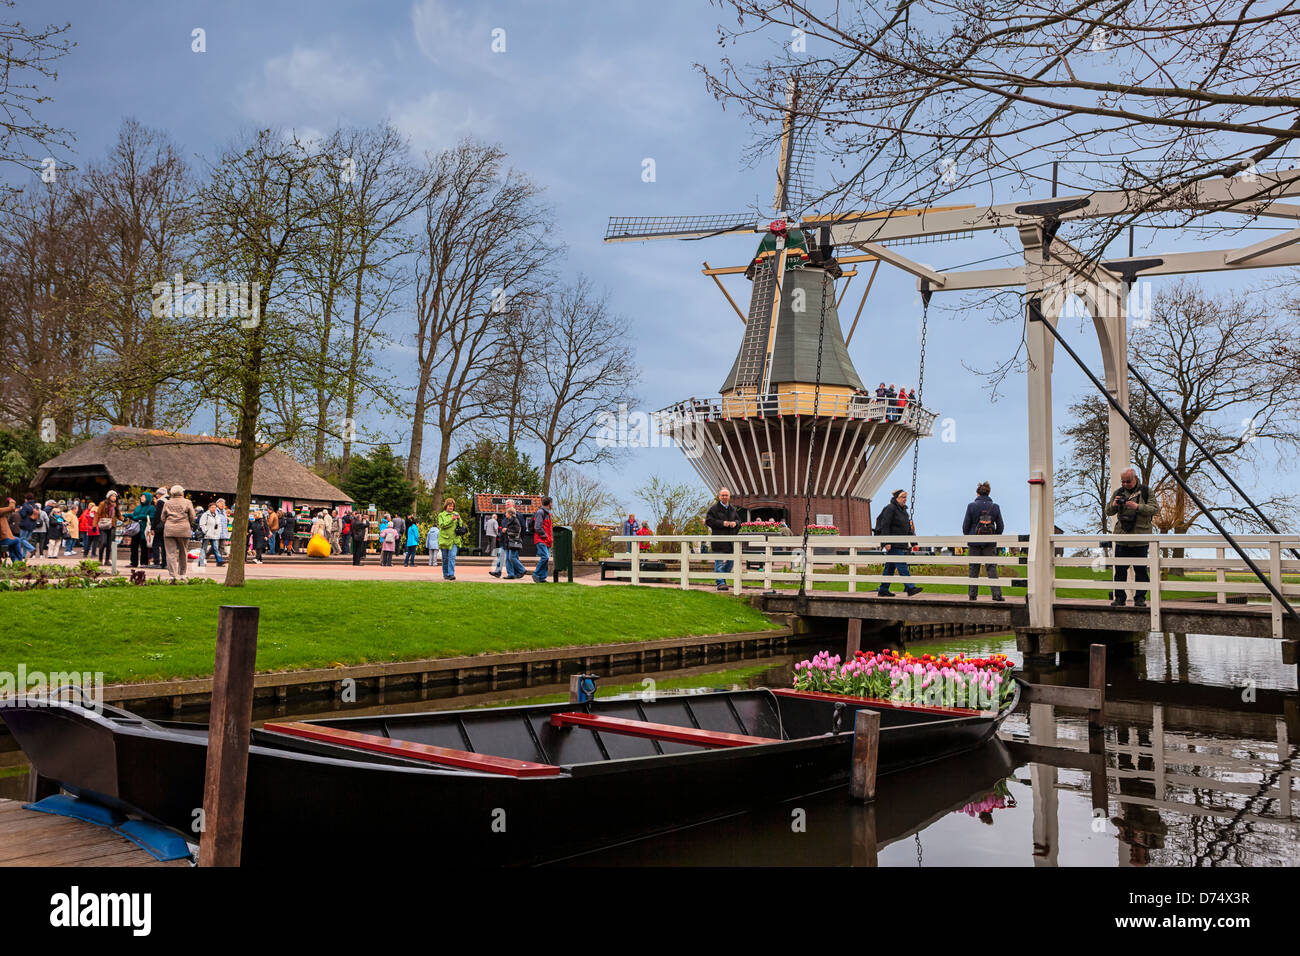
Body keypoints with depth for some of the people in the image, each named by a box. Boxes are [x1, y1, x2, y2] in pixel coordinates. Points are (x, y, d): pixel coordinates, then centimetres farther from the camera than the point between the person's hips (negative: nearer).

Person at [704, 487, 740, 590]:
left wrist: (735, 523, -2)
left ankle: (722, 579, 28)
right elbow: (708, 521, -10)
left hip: (730, 541, 6)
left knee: (730, 562, 11)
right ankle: (720, 583, -4)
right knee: (719, 562, -6)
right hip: (718, 540, -6)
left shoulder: (733, 509, 15)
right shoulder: (714, 508, -4)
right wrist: (722, 523, -18)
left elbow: (738, 520, 22)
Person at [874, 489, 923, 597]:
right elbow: (885, 526, -16)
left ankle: (883, 590, 12)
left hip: (900, 544, 9)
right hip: (893, 544, -9)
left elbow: (906, 526, 28)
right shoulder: (890, 508, -10)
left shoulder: (903, 510, 18)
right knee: (901, 565, -14)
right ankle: (910, 588, -18)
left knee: (890, 567, 9)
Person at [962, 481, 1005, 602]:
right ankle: (996, 593, -5)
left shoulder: (972, 506, -6)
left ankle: (972, 594, 9)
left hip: (975, 542, -1)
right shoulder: (995, 507, 1)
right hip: (990, 543, 1)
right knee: (992, 567, 4)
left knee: (974, 568, 7)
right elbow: (1000, 526, 4)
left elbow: (965, 525, -4)